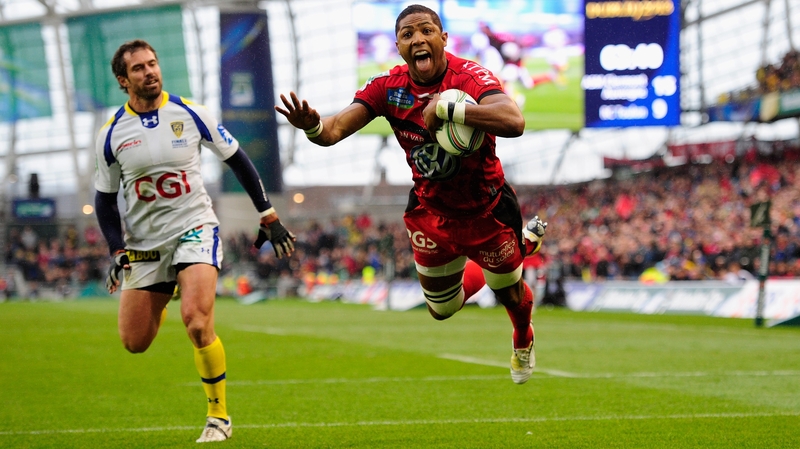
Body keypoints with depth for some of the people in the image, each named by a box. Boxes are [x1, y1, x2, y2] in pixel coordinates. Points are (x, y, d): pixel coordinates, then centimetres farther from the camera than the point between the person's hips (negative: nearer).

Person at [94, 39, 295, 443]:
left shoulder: (191, 114, -5)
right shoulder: (111, 134, -3)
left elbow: (237, 160, 6)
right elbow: (105, 198, 7)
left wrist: (268, 217, 6)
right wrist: (118, 251, -4)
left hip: (195, 228, -2)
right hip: (144, 241, 2)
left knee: (196, 321, -25)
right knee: (134, 342, 1)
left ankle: (219, 416, -8)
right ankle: (159, 302, 39)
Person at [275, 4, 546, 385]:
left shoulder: (469, 77, -29)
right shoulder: (388, 87, -16)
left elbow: (513, 122, -48)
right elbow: (334, 130, -23)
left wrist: (446, 109, -53)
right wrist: (311, 125, -47)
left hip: (487, 209, -4)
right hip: (431, 213, 4)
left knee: (509, 294, 16)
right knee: (442, 310, 18)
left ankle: (523, 342, 55)